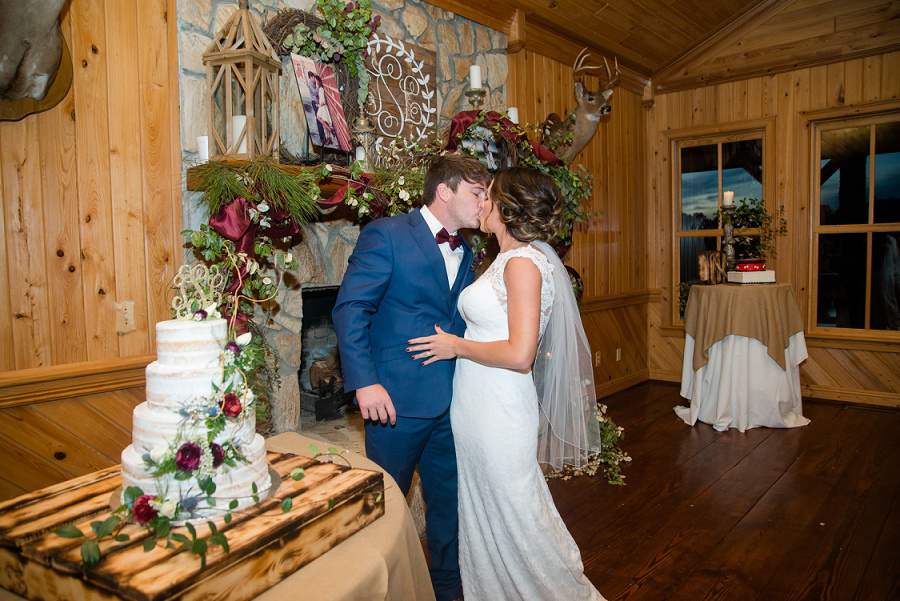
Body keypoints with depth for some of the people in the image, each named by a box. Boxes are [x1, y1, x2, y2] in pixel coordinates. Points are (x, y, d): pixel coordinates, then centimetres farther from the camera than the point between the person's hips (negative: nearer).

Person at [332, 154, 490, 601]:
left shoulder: (465, 254, 13)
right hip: (397, 400, -6)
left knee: (449, 501, 18)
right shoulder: (386, 235, -8)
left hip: (451, 403, 7)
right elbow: (350, 309, -13)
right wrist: (364, 382, -19)